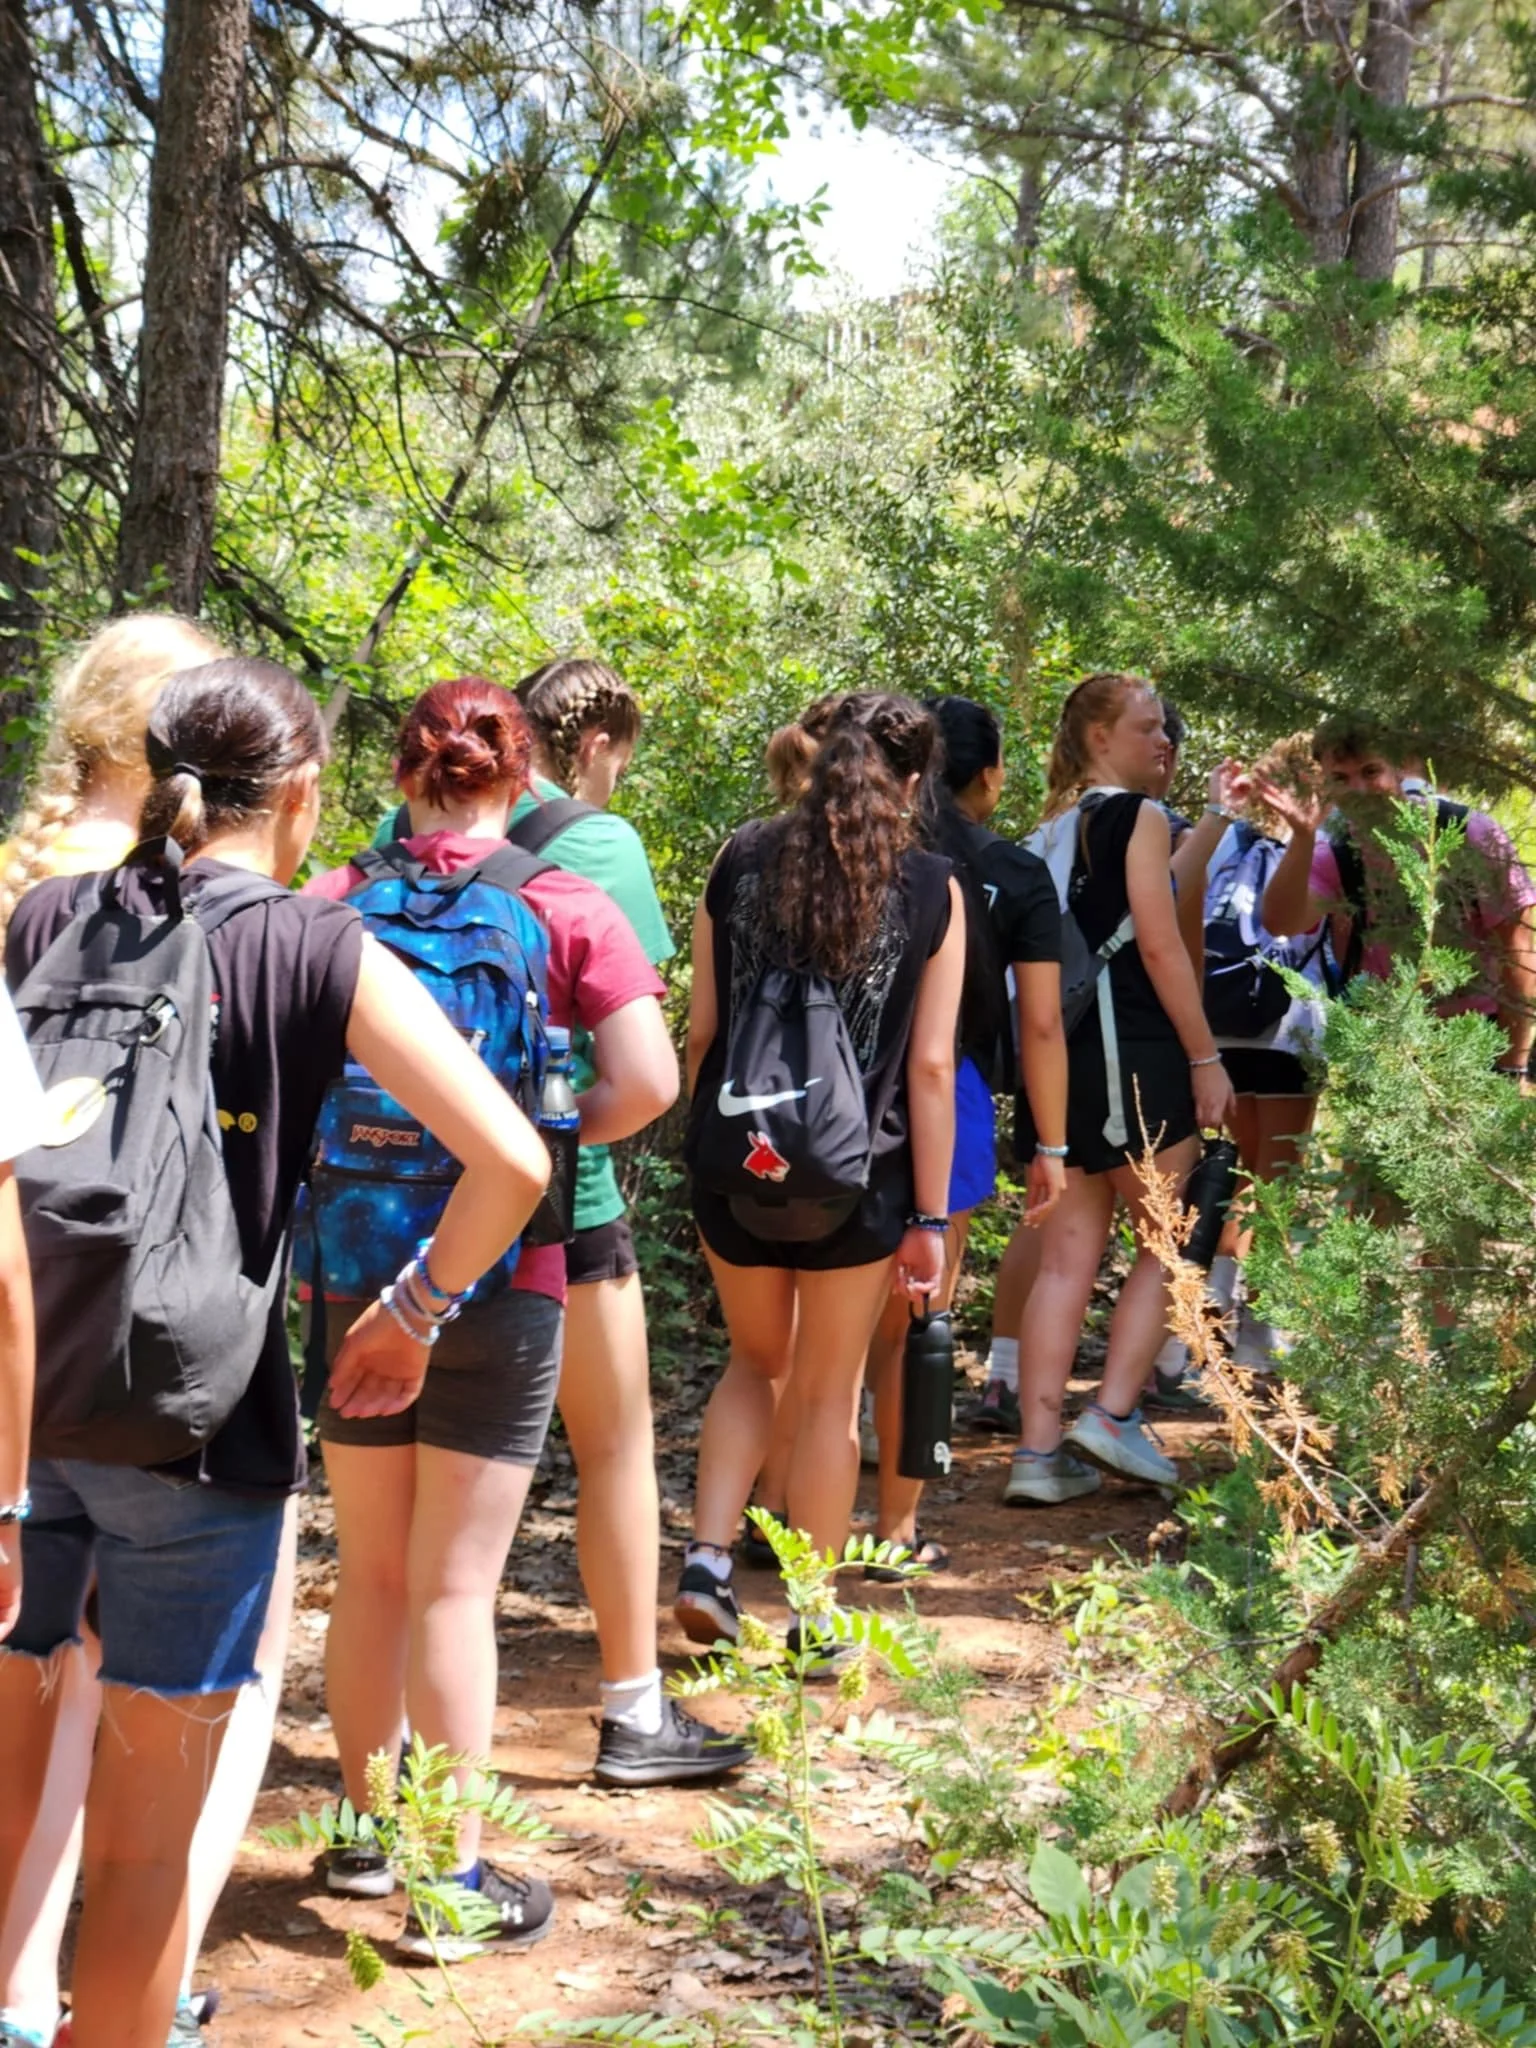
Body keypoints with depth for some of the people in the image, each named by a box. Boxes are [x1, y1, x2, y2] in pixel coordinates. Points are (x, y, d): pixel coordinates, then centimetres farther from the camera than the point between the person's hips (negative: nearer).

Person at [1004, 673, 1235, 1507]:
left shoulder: (1056, 828, 16)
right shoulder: (1138, 817, -6)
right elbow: (1161, 947, -12)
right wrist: (1206, 1058, -9)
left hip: (1058, 1057, 7)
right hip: (1132, 1056, -7)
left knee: (1066, 1259, 6)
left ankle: (1038, 1452, 4)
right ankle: (1112, 1415, 0)